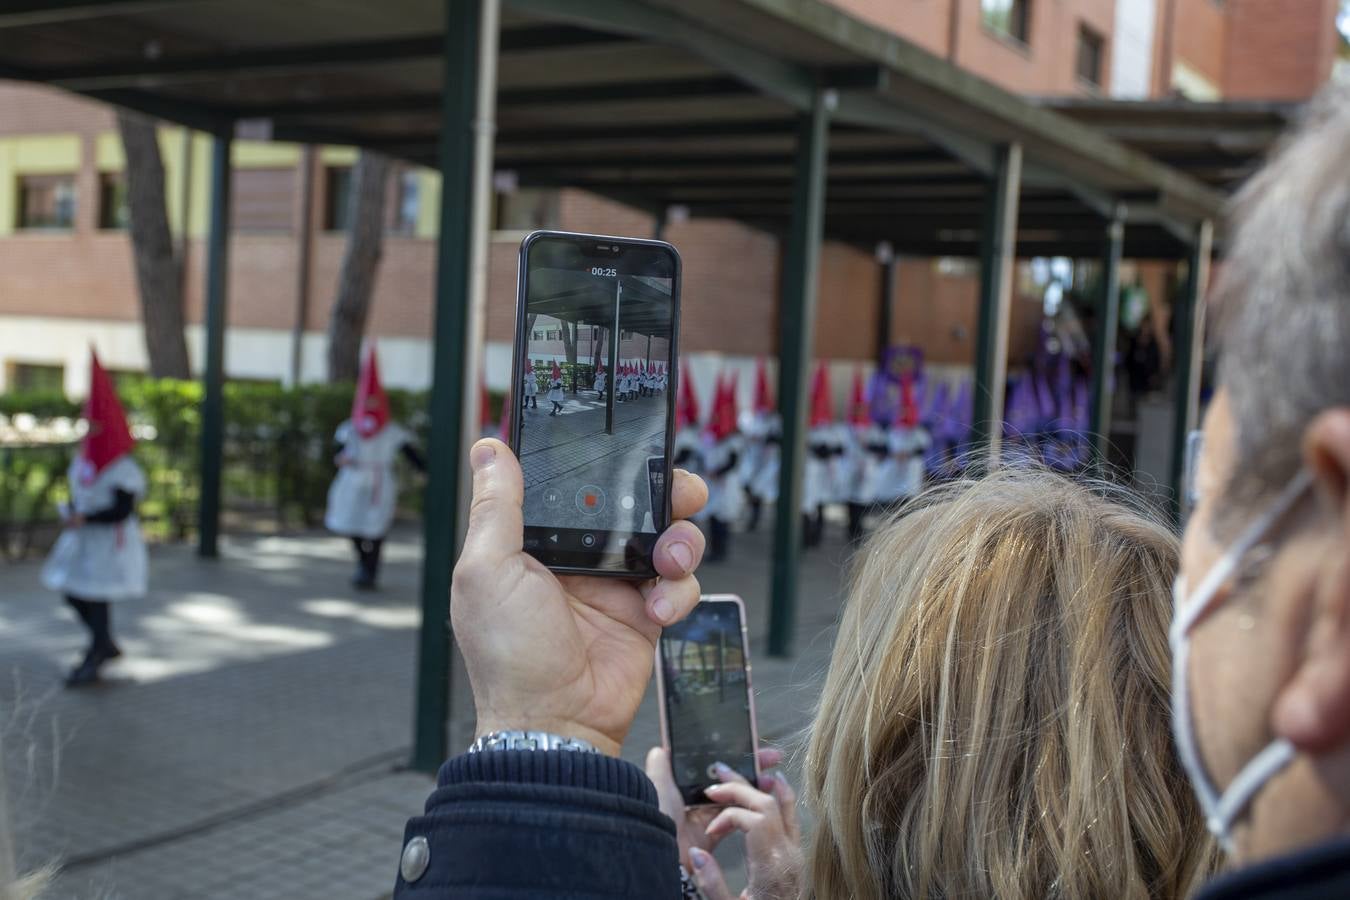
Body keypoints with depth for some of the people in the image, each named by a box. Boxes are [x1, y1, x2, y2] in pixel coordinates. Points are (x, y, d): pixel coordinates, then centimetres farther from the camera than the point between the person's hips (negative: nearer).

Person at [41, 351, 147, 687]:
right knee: (72, 594, 14)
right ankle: (107, 645, 31)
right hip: (83, 538, 9)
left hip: (111, 541, -9)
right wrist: (71, 511, -2)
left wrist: (85, 519, -21)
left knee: (99, 600, -4)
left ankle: (92, 662, 7)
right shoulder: (86, 458, 6)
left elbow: (123, 510, -21)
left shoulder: (123, 469, -18)